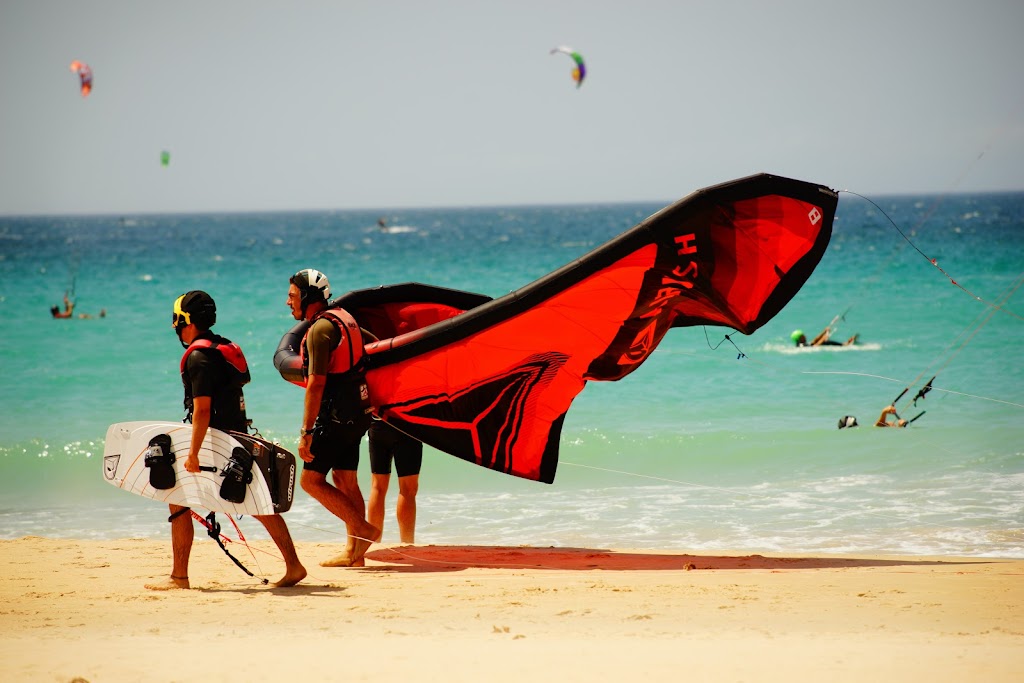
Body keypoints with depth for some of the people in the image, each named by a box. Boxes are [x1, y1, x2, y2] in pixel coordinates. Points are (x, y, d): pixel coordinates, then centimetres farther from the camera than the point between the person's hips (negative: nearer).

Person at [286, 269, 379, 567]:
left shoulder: (320, 329, -16)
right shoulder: (343, 318, 12)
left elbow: (316, 384, -21)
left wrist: (306, 432, -22)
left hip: (335, 416, -9)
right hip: (356, 413, 10)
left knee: (311, 479, -5)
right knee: (345, 480, 12)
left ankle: (362, 530, -10)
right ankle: (354, 552, 12)